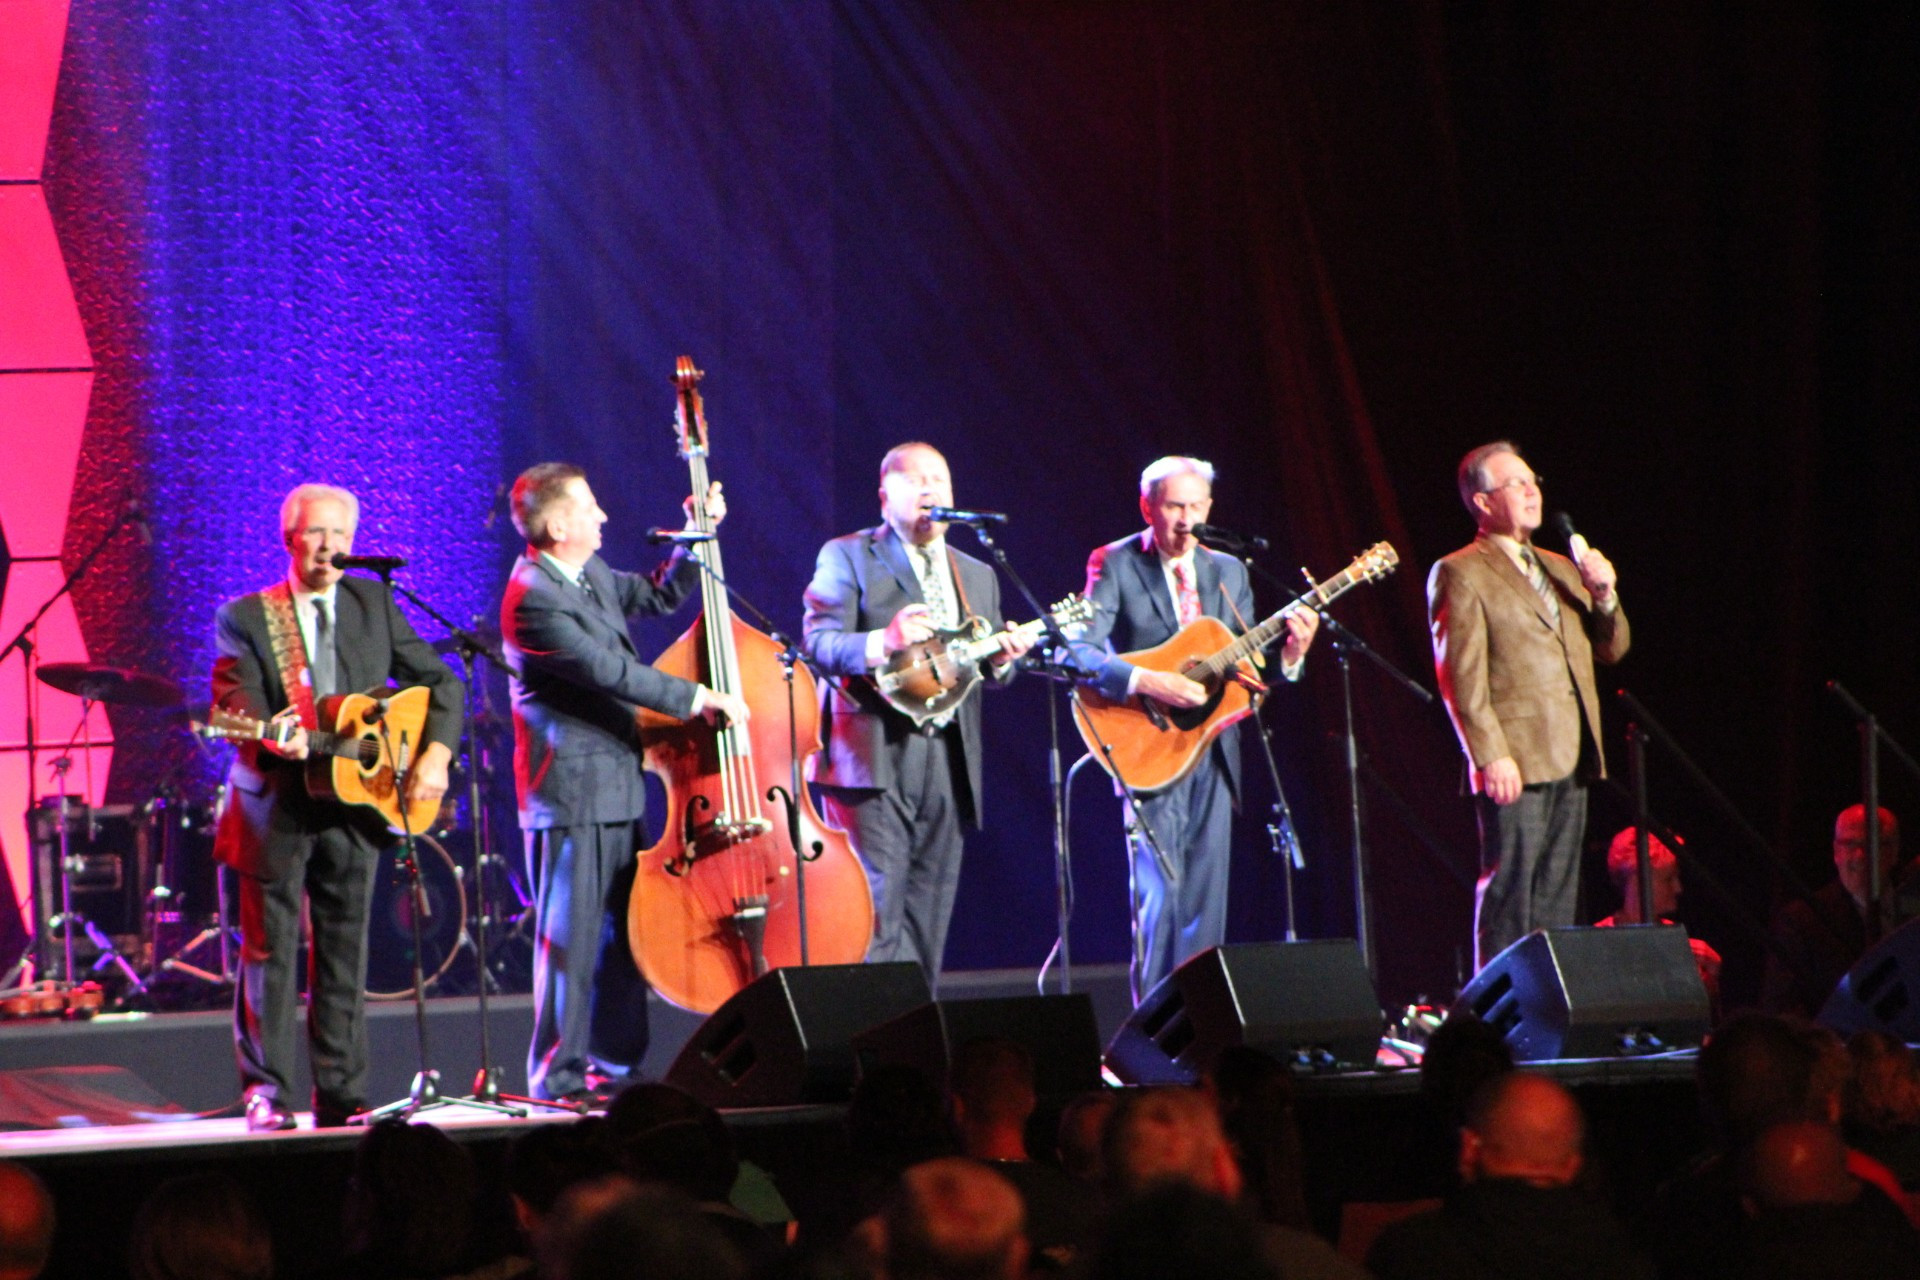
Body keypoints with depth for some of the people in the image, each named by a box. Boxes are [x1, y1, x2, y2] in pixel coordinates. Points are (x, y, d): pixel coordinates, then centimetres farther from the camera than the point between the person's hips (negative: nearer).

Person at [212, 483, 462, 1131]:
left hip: (355, 803, 3)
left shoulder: (373, 603, 9)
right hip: (276, 807, -3)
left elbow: (438, 680, 10)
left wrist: (436, 752, -5)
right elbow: (235, 700, -11)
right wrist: (271, 735, -32)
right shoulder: (244, 617, 0)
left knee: (345, 952, 6)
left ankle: (340, 1097, 11)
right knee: (269, 950, -2)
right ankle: (266, 1094, 5)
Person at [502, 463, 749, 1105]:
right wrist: (697, 698, -20)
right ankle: (559, 1077, 1)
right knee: (571, 938, -5)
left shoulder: (590, 574, 11)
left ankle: (618, 1065, 22)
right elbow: (608, 671, -24)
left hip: (616, 786, 10)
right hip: (570, 793, -10)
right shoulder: (533, 599, -19)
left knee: (627, 932, 14)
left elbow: (658, 595, 26)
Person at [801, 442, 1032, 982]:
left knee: (927, 923, 5)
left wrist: (1001, 660, -2)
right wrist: (883, 643, -26)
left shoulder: (977, 575, 22)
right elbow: (817, 642, -8)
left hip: (948, 761, 6)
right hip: (873, 759, -6)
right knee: (875, 913, -14)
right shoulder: (847, 557, 4)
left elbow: (986, 668, 22)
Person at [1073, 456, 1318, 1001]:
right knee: (1160, 891, -10)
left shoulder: (1228, 571, 13)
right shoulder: (1114, 564, -4)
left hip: (1213, 752, 5)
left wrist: (1290, 651, -7)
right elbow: (1079, 650, -14)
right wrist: (1146, 682, -26)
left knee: (1206, 899, 4)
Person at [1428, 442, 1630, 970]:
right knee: (1509, 891, -9)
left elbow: (1611, 650, 21)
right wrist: (1491, 756, -17)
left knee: (1558, 895, 8)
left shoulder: (1561, 570, 22)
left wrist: (1604, 596, 2)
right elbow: (1461, 676, -10)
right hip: (1516, 764, -7)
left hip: (1571, 761, 8)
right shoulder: (1459, 574, -2)